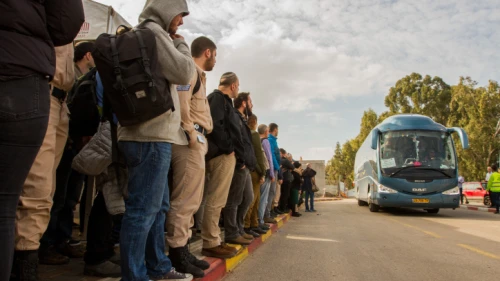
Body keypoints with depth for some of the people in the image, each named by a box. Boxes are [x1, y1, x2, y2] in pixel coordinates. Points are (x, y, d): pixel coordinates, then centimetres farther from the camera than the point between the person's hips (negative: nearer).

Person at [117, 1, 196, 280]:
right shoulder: (153, 31, -5)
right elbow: (184, 72, -8)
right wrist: (180, 44, 5)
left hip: (152, 133, 11)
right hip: (152, 135, -11)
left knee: (158, 206, 15)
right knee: (144, 208, -6)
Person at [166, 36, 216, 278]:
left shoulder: (197, 75, 25)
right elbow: (180, 102, -22)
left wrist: (199, 136, 11)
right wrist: (192, 134, -18)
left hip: (196, 141, 10)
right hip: (190, 141, -10)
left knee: (190, 200, 12)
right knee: (186, 199, -7)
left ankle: (182, 249, 20)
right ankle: (176, 253, 0)